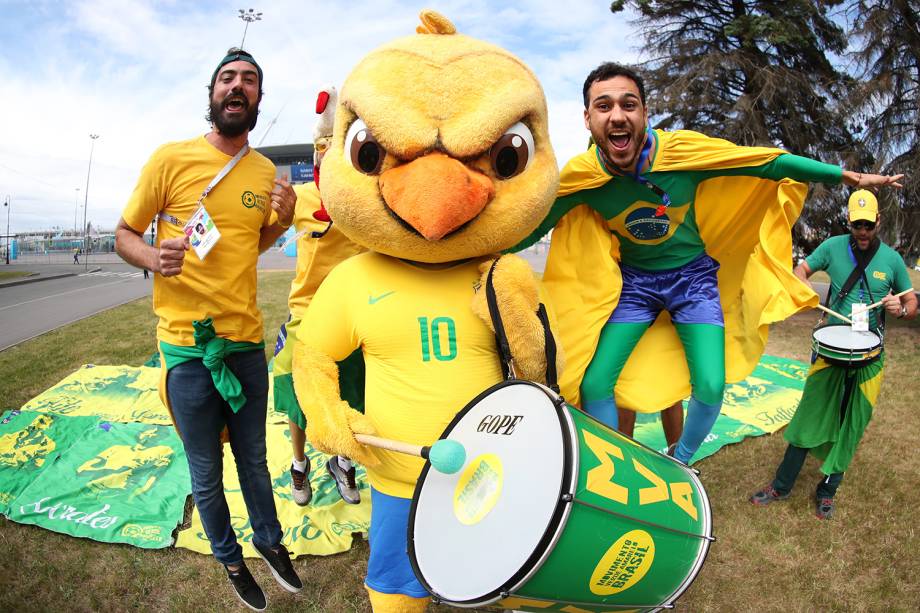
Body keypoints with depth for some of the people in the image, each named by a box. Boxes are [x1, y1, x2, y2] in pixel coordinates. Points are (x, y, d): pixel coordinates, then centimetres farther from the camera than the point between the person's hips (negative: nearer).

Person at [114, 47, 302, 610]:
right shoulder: (171, 158, -7)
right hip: (188, 347, -3)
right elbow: (125, 234, 1)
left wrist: (282, 221, 0)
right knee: (207, 475, 13)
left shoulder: (266, 173, 6)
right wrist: (154, 258, -22)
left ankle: (270, 540, 44)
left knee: (254, 461, 20)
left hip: (248, 342, 3)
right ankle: (230, 558, 38)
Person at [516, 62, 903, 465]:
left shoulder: (683, 148, -21)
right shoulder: (580, 175, -20)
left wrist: (849, 176, -4)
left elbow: (770, 162, -10)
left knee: (711, 387, -11)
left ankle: (679, 461, 22)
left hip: (693, 275, 0)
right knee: (593, 386, -10)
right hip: (634, 280, 0)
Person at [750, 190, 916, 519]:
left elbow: (912, 303, 7)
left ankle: (827, 491, 24)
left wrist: (900, 309, -17)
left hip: (869, 356, 1)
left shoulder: (891, 259, -1)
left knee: (851, 425, 9)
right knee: (810, 415, 2)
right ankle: (782, 485, 13)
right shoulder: (833, 246, -3)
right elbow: (801, 269, 7)